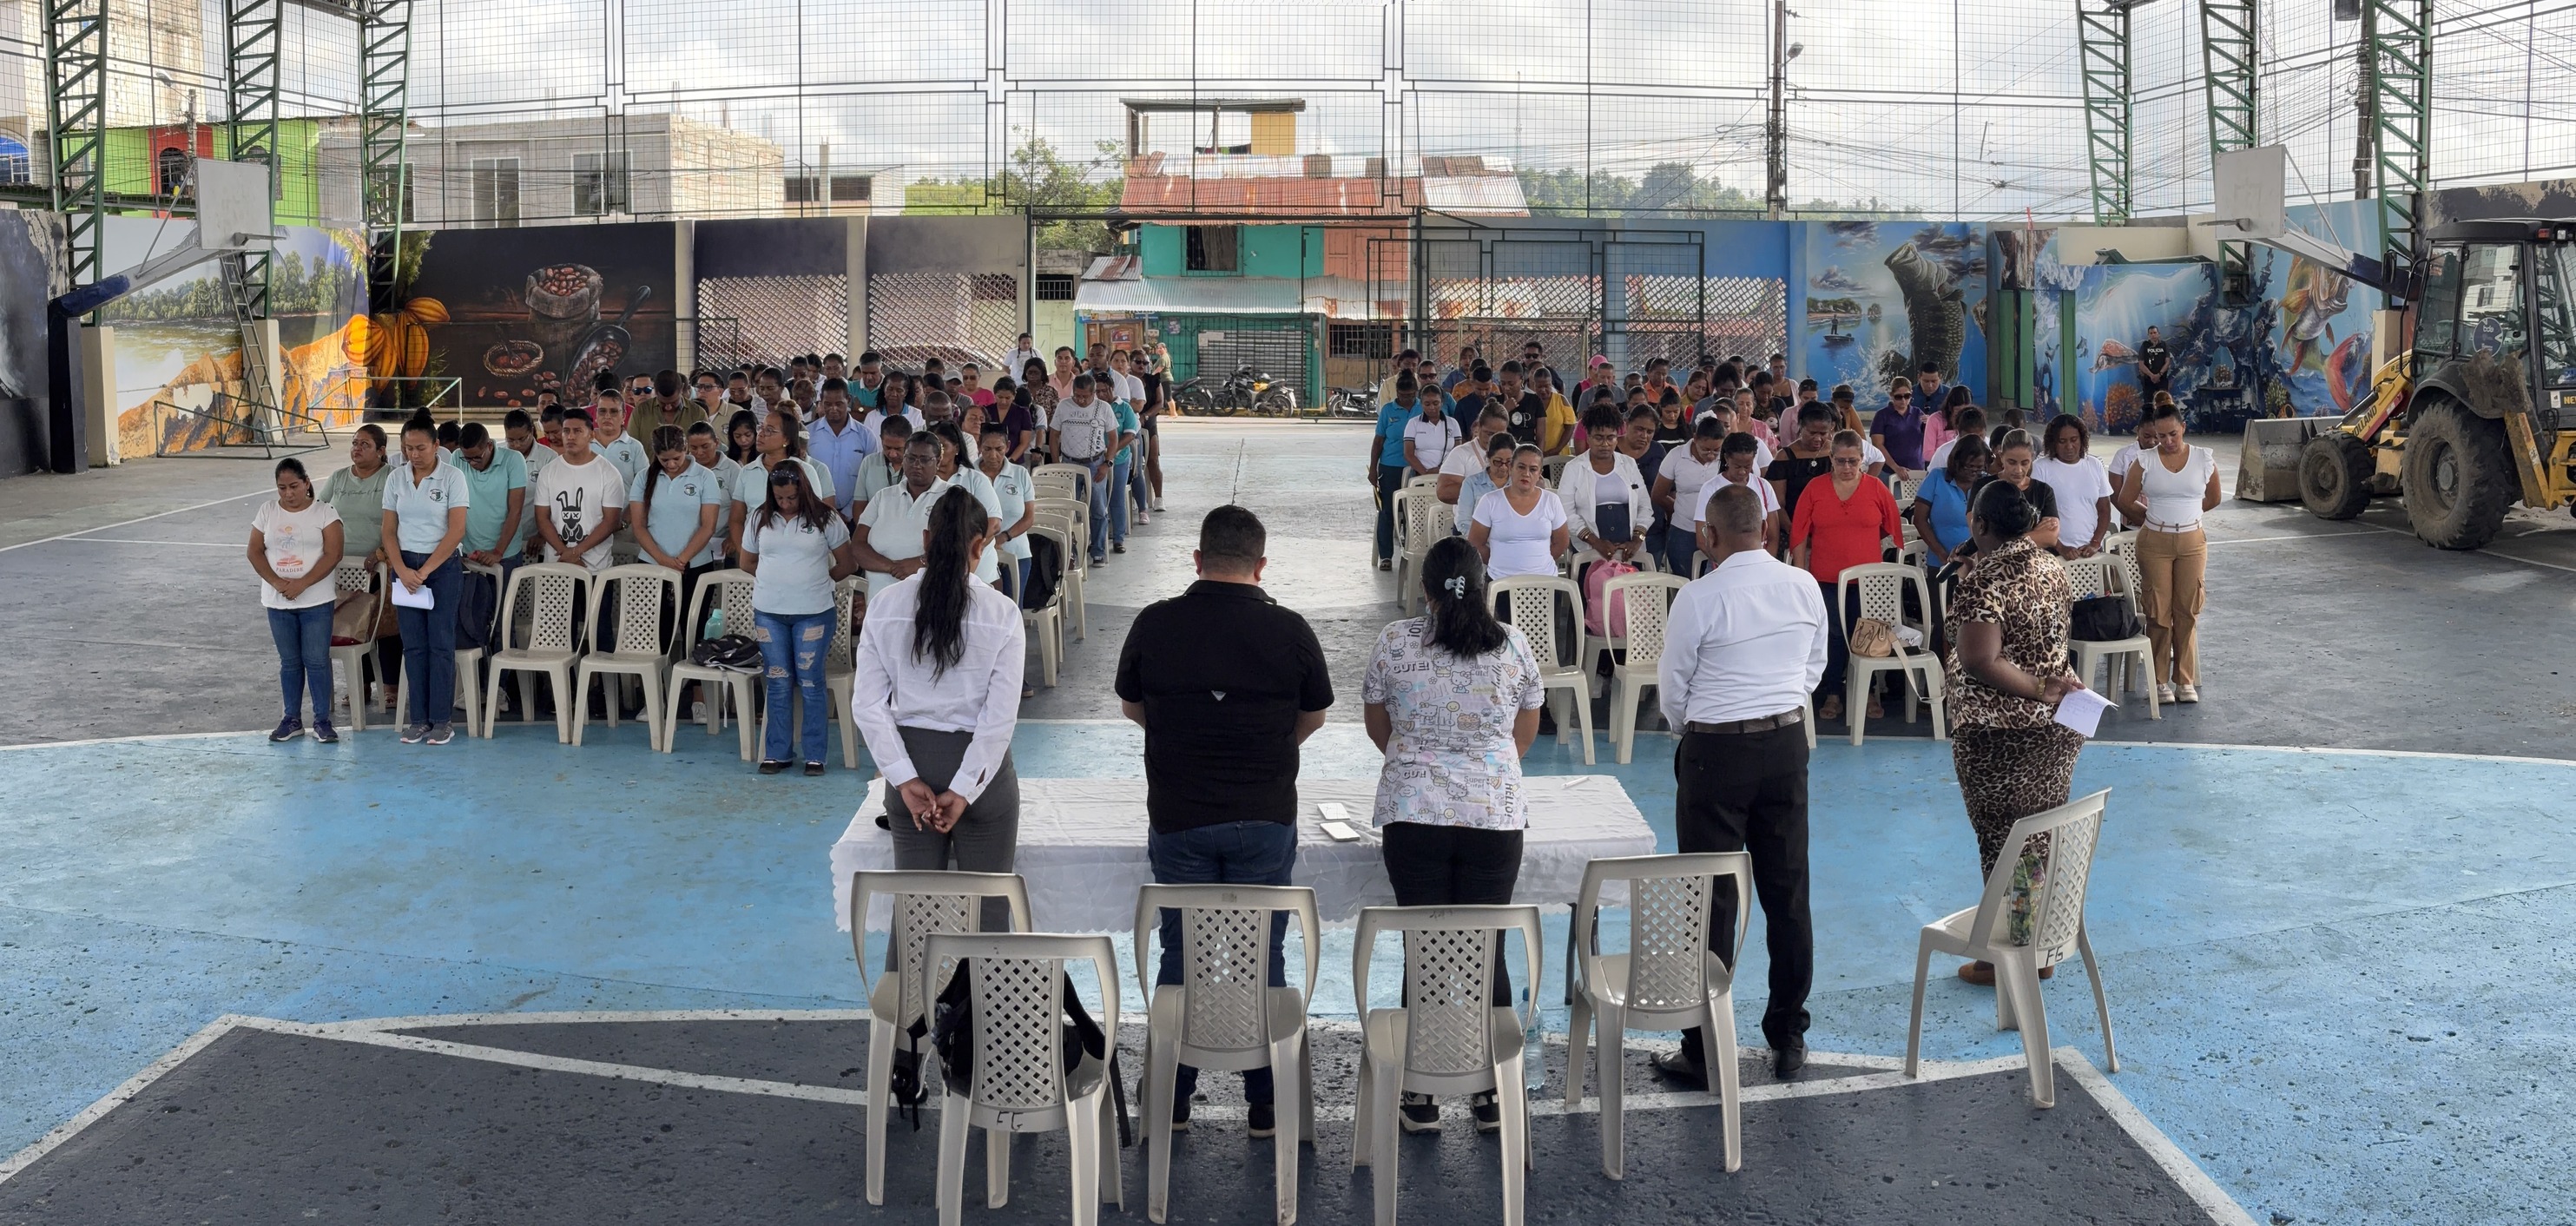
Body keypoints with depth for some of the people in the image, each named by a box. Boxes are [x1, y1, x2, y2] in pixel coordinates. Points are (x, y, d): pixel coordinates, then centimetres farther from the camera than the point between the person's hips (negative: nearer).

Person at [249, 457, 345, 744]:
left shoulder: (324, 512, -4)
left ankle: (322, 720, 6)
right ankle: (292, 720, 17)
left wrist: (301, 584, -18)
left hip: (316, 601, -3)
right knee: (290, 662, 10)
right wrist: (277, 582, -12)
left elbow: (333, 554, -11)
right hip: (278, 602, 3)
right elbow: (255, 551, 4)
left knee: (317, 660, -2)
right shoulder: (268, 511, 6)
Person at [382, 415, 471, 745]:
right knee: (413, 645, 5)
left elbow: (456, 531, -10)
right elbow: (389, 530, 7)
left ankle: (442, 719, 3)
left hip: (443, 566, -3)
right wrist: (402, 570, -7)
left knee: (441, 644, -2)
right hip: (404, 566, 3)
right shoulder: (396, 478, 5)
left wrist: (425, 571, -13)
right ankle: (419, 718, 10)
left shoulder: (452, 477, -6)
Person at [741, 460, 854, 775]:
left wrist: (815, 581, 9)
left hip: (813, 613, -2)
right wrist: (776, 579, 11)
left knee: (811, 684, 0)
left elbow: (844, 565, 4)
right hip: (769, 613, 2)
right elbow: (748, 562, 16)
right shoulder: (760, 519, 5)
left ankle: (814, 755, 7)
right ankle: (776, 752, 14)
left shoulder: (824, 519, -2)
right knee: (779, 684, 7)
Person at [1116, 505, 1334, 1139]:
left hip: (1178, 818, 1)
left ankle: (1172, 1099, 20)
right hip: (1265, 818, 0)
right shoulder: (1289, 630, -7)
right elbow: (1313, 717, 7)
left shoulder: (1155, 625, -6)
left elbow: (1131, 708, 9)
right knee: (1260, 956, 9)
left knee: (1180, 954, 12)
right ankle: (1265, 1103, 16)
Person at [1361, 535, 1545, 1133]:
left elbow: (1376, 725, 12)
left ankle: (1422, 1097, 10)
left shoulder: (1394, 642, -2)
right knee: (1487, 950, 8)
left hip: (1412, 814, 0)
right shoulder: (1513, 643, 0)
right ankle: (1492, 1095, 14)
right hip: (1496, 815, 1)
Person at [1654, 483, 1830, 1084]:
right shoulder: (1805, 587, 0)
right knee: (1788, 893, 13)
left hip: (1715, 751, -5)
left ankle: (1704, 1053, 7)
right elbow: (1815, 667, 13)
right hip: (1788, 744, 5)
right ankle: (1789, 1038, 23)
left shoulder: (1700, 596, -15)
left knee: (1714, 900, 1)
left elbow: (1672, 686, -4)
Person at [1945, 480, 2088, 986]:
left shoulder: (1981, 581, -20)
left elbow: (1981, 663, -25)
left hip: (1998, 735, -7)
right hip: (2055, 729, 7)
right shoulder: (2052, 565, 4)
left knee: (2002, 845, 3)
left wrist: (2039, 690, -17)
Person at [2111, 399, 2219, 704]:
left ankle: (2185, 679, 12)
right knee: (2158, 611, 1)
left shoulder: (2204, 459, 0)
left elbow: (2213, 499, 13)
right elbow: (2125, 501, 2)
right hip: (2154, 542, -1)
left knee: (2187, 611, 3)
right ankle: (2160, 681, 9)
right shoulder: (2145, 460, -3)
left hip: (2192, 541, 1)